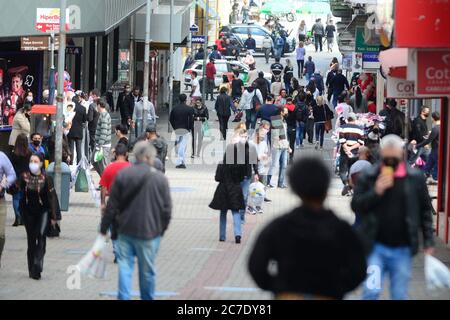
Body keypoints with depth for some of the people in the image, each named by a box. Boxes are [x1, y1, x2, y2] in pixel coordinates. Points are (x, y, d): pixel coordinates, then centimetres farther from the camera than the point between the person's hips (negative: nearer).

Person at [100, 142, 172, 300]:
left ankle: (124, 297, -5)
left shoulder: (122, 175, -2)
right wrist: (161, 230, 11)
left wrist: (104, 228, 8)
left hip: (125, 230, 2)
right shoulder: (160, 179, -6)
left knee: (125, 266, 4)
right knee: (147, 270, 11)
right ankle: (147, 297, 26)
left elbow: (112, 206, 0)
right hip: (149, 232, -1)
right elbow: (167, 209, -4)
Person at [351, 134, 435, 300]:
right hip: (376, 247, -1)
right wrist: (376, 192, -18)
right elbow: (356, 206, -4)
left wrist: (428, 241, 3)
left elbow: (425, 211, 6)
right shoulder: (368, 178, -2)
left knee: (400, 295, 8)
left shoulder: (415, 178, 0)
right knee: (371, 291, -8)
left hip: (403, 249, 1)